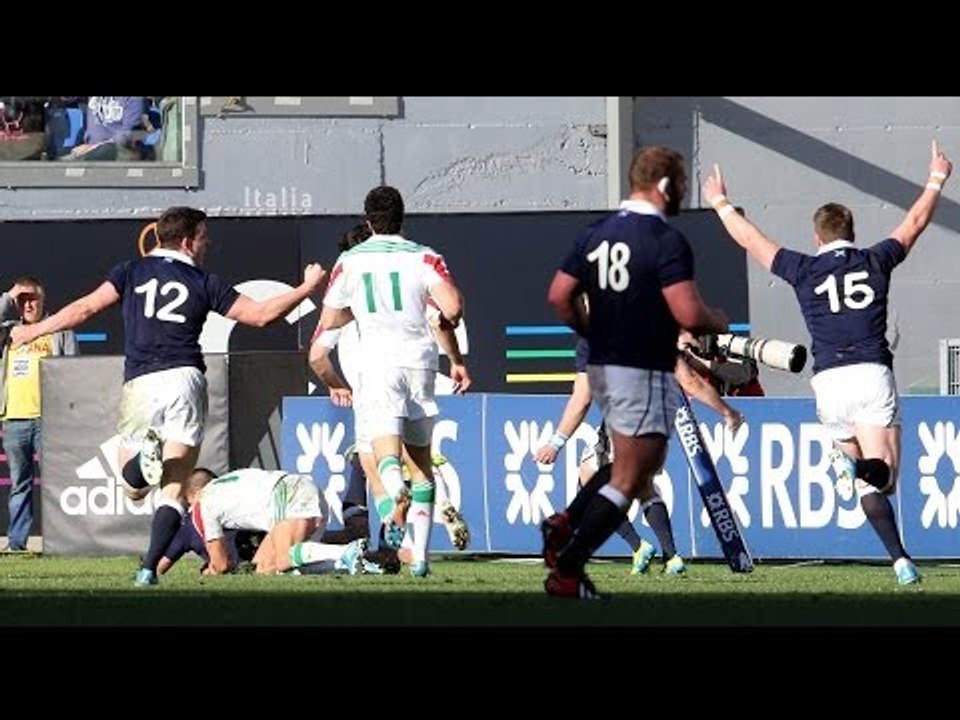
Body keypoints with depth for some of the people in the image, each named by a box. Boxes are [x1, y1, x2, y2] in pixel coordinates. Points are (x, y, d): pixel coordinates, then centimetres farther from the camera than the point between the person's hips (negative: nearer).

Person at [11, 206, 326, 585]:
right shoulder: (205, 283, 7)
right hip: (185, 379, -1)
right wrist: (308, 288, 18)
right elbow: (261, 314, 5)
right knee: (173, 489, 2)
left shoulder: (133, 271, 9)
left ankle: (144, 456, -24)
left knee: (134, 488, 10)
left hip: (140, 384, 1)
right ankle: (150, 567, -13)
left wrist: (33, 330, 12)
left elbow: (86, 308, 1)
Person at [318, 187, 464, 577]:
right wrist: (445, 322, 14)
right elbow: (452, 307, -9)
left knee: (386, 449, -17)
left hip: (378, 363, -2)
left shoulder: (349, 261, 8)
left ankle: (397, 494, -53)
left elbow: (329, 321, 14)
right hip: (420, 359, 2)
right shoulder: (423, 257, 5)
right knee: (421, 460, 12)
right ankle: (420, 555, 10)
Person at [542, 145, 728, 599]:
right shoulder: (666, 241, -15)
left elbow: (559, 296, 6)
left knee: (643, 463, 24)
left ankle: (565, 524, 9)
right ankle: (566, 570, -6)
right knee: (627, 481, -2)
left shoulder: (597, 234, 8)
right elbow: (688, 314, -21)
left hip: (601, 368, 8)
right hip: (645, 373, -8)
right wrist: (718, 323, 0)